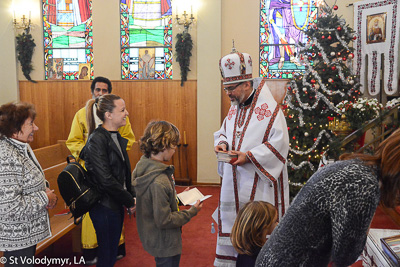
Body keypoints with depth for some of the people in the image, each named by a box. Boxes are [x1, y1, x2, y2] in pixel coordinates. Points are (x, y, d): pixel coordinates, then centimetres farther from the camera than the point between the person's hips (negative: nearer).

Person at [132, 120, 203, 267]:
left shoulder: (143, 167, -6)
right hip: (165, 245, -8)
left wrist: (177, 198, 5)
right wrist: (191, 211, -17)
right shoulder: (159, 182, -33)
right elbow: (164, 220, -26)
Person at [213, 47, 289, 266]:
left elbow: (279, 143, -18)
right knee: (230, 223, 14)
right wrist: (222, 143, -1)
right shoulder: (234, 108, 12)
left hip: (259, 186, -7)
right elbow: (223, 131, 23)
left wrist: (249, 156, -23)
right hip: (234, 183, 7)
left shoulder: (269, 108, -13)